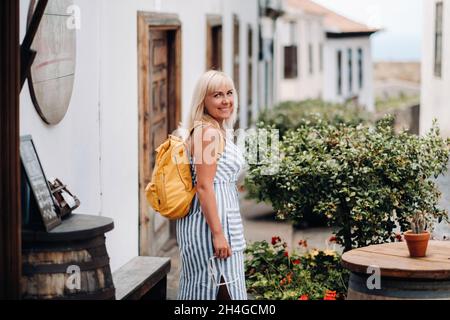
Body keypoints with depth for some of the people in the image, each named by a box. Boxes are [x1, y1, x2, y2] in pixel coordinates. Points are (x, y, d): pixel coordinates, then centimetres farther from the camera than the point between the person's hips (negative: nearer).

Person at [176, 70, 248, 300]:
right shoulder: (209, 131, -16)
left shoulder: (218, 130, 14)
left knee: (202, 288, 14)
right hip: (210, 222, -10)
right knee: (220, 290, -6)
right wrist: (218, 234, -23)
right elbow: (204, 186, -21)